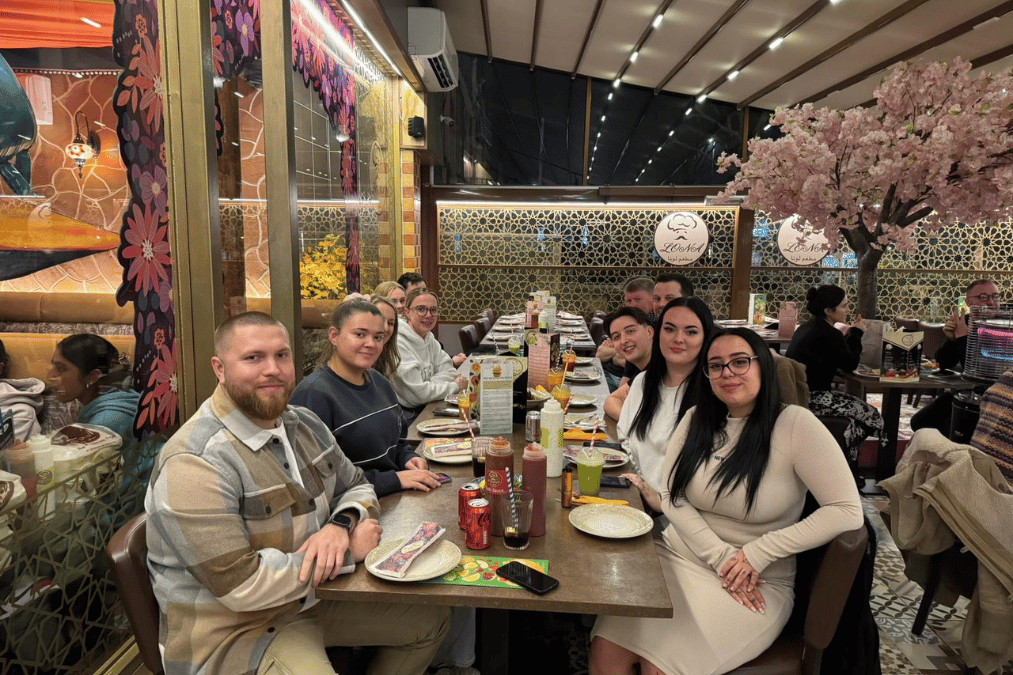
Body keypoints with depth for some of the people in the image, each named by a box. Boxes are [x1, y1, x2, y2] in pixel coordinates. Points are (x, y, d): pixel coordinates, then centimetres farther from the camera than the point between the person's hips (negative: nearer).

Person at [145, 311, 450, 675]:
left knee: (431, 618, 10)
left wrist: (342, 525, -14)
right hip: (234, 632, -8)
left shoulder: (304, 424, 2)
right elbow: (240, 585, -28)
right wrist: (349, 550, -20)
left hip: (312, 597, 8)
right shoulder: (194, 463, -25)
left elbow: (357, 487, 11)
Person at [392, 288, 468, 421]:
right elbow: (417, 394, -21)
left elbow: (448, 371, 8)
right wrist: (455, 386, -8)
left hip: (425, 408, 8)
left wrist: (429, 386, -13)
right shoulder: (398, 343, -20)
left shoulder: (429, 337, 8)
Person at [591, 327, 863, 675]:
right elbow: (671, 497, 1)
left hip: (759, 581, -3)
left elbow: (848, 511, -14)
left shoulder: (795, 424, -10)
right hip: (679, 555, 4)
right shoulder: (696, 419, 4)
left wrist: (758, 554, -15)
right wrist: (722, 557, -13)